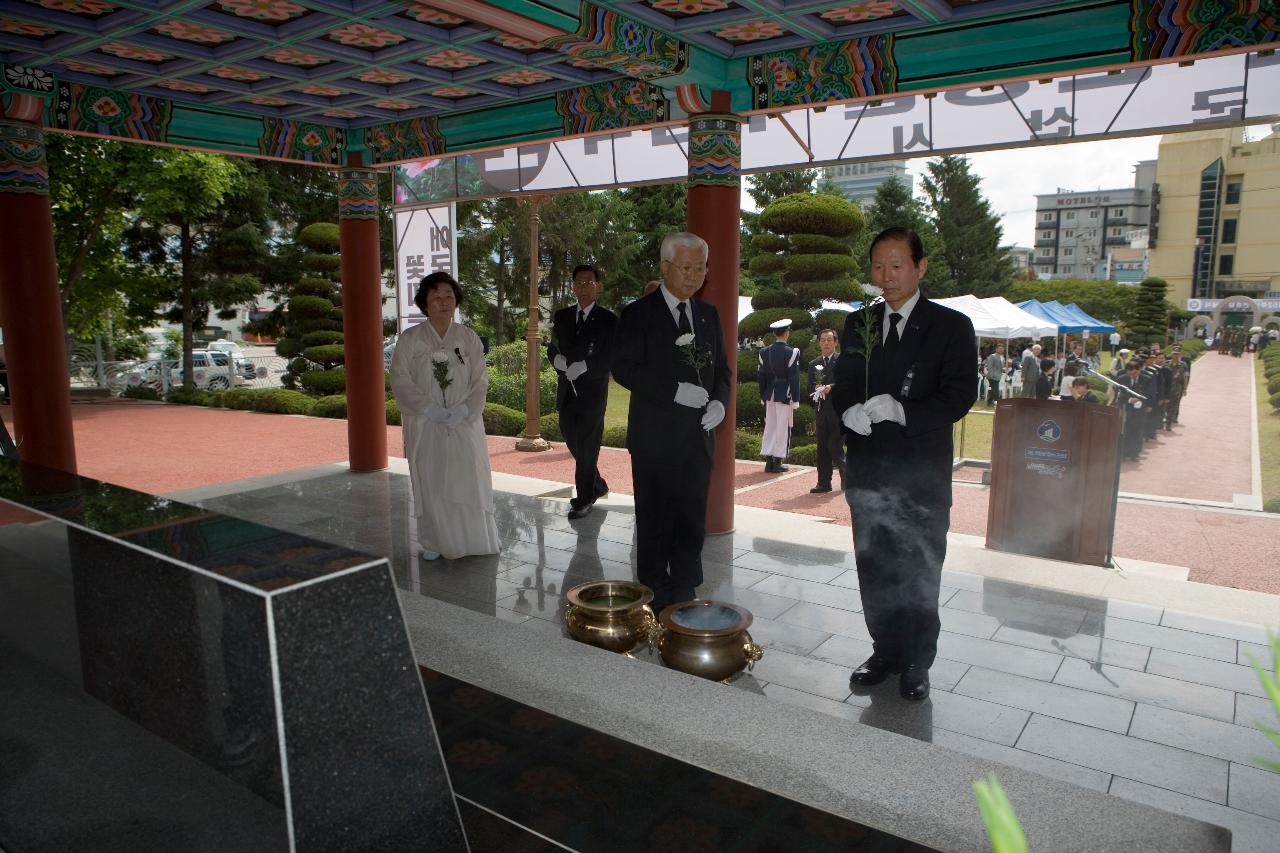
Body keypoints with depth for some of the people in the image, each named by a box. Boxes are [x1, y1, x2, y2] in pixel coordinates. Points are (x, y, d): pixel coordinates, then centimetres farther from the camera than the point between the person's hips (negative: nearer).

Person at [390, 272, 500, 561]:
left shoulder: (468, 338, 4)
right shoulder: (410, 339, 0)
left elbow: (480, 380, 1)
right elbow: (400, 380, -6)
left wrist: (464, 410, -14)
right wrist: (431, 409, -16)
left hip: (465, 424, 1)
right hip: (425, 426, -1)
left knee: (470, 480, 1)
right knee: (430, 483, 4)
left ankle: (475, 538, 14)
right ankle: (433, 542, 17)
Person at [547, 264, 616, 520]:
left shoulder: (608, 320, -5)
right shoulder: (562, 316, 10)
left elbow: (611, 359, -9)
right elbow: (552, 348, 13)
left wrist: (582, 367, -19)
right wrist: (560, 361, -9)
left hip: (592, 391, -5)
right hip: (566, 391, 5)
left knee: (587, 446, 2)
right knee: (573, 443, 12)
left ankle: (584, 498, 15)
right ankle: (598, 485, 32)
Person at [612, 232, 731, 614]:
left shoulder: (708, 314, 12)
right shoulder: (638, 314, -4)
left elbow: (721, 368, 17)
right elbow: (624, 368, -12)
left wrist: (720, 401, -4)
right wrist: (677, 391, -20)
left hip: (698, 436, 5)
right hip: (655, 436, -4)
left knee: (692, 521, 9)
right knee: (655, 521, 6)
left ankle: (685, 595, 22)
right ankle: (655, 600, 18)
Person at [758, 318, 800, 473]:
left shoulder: (764, 352, 4)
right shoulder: (792, 352, -11)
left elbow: (761, 376, 8)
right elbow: (794, 378, -11)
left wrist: (763, 396, 16)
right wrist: (795, 400, -5)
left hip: (770, 394, 5)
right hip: (785, 395, -5)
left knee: (769, 426, 11)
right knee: (783, 428, 1)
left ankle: (768, 461, 13)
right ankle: (777, 462, 4)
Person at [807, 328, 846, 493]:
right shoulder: (813, 364, 16)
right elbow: (810, 388, 12)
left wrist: (831, 387, -19)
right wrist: (818, 391, -9)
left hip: (839, 410, -5)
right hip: (821, 411, 5)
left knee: (835, 447, -9)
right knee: (822, 448, 5)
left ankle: (846, 476, 12)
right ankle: (824, 483, 11)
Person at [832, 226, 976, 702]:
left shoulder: (950, 327, -3)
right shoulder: (858, 324, 10)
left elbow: (959, 396, -11)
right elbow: (841, 387, 11)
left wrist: (901, 412, -23)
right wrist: (850, 412, -12)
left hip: (922, 472, -4)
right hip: (868, 468, 4)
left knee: (919, 573, 6)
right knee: (874, 568, 13)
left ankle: (916, 663, 22)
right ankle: (885, 651, 29)